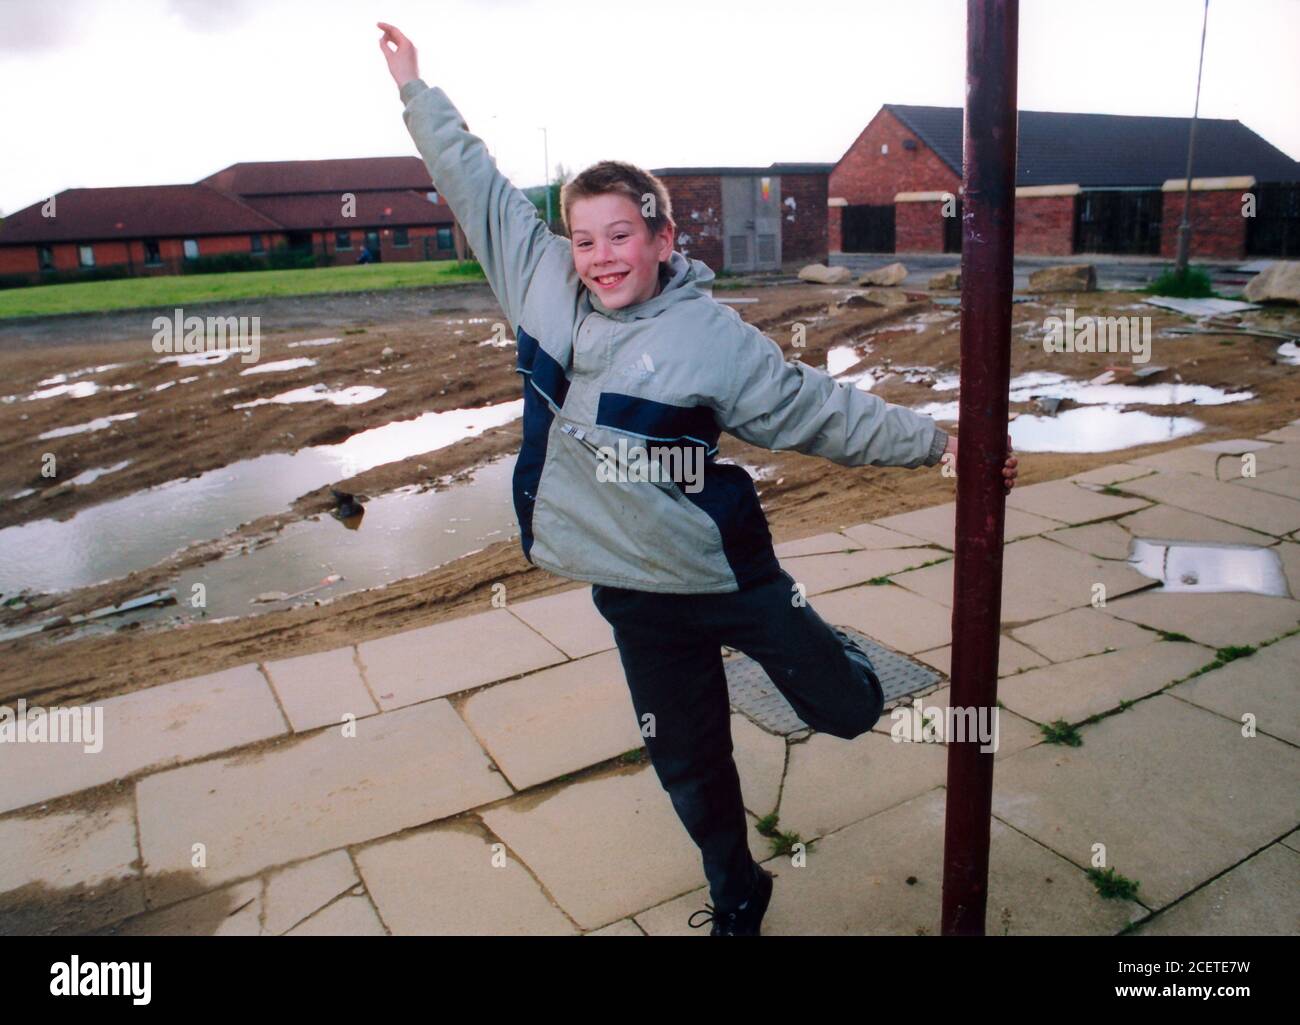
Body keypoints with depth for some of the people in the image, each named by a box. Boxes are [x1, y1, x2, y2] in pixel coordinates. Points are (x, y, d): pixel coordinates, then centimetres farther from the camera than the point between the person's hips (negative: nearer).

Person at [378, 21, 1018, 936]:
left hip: (729, 574, -3)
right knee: (688, 763, 18)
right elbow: (477, 186, 7)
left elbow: (821, 408, -9)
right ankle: (736, 893, 46)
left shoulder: (712, 337, -14)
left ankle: (824, 654, 46)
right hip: (635, 594, 3)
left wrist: (938, 444, -11)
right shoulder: (543, 286, -4)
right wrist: (417, 90, 15)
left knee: (849, 710, 9)